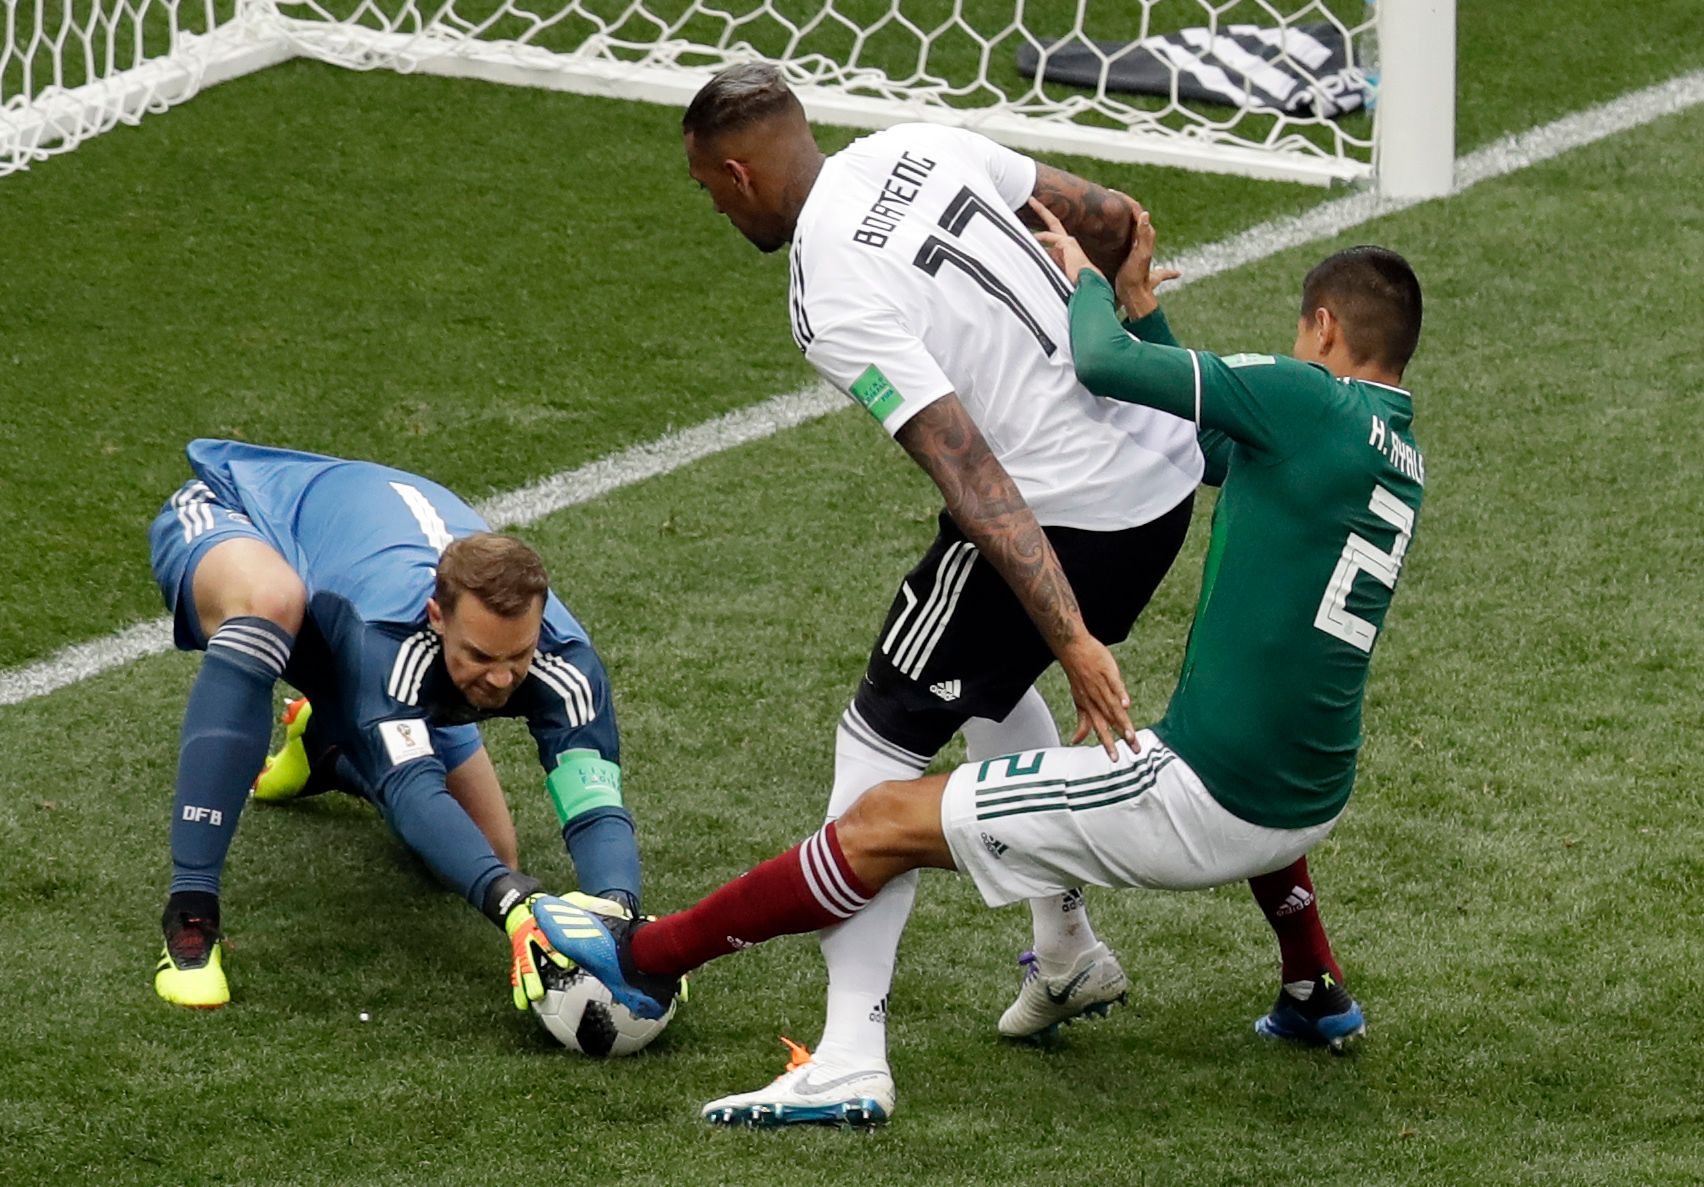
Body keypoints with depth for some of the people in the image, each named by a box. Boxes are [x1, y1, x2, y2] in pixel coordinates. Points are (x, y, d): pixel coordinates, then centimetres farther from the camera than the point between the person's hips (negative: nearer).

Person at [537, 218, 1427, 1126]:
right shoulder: (1402, 461, 12)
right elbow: (1197, 439, 26)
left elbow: (1100, 362, -16)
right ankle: (1313, 994, 52)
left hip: (1202, 801, -8)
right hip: (1308, 808, 8)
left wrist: (1088, 279, 4)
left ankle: (647, 960, 14)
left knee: (889, 821, 3)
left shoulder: (1305, 400, -14)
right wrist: (1140, 296, 24)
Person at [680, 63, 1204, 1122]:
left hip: (1068, 511, -9)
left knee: (881, 743, 0)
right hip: (1166, 457, 9)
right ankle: (1070, 954, 39)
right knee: (988, 685, 32)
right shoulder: (925, 149, 4)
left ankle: (851, 1061, -4)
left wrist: (1073, 641, -26)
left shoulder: (833, 302, -19)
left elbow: (977, 483, -25)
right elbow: (1112, 221, 12)